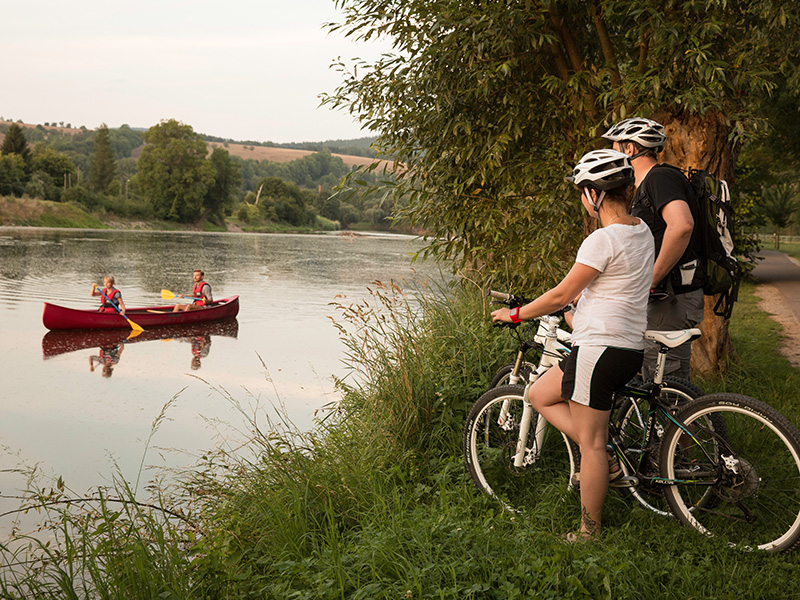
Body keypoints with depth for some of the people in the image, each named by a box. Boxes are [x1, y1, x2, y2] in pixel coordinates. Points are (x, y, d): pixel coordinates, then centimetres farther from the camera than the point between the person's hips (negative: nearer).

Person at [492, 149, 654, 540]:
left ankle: (589, 532, 12)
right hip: (630, 349, 9)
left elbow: (562, 294, -13)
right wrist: (575, 298, 34)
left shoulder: (603, 239, -18)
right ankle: (606, 462, 17)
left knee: (590, 444, 2)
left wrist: (515, 314, 0)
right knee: (539, 396, 19)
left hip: (600, 348, -9)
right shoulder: (642, 232, 10)